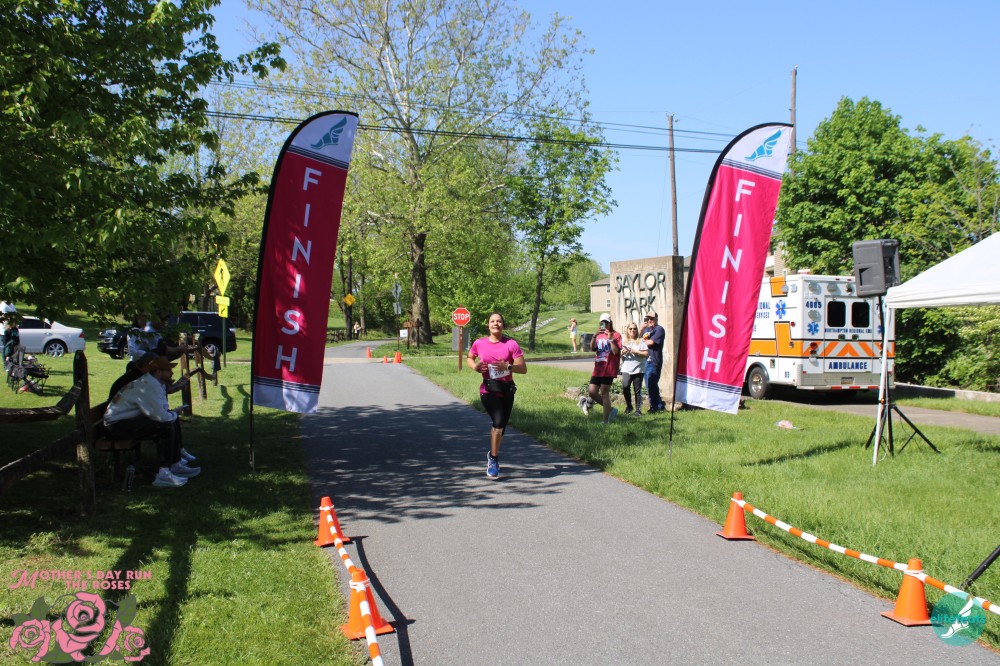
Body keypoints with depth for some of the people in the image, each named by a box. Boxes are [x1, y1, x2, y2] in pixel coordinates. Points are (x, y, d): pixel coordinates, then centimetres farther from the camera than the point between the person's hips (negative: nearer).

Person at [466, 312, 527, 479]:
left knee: (501, 427, 13)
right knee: (499, 421, -24)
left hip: (507, 390, 2)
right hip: (488, 391, -2)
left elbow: (523, 369, -7)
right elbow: (469, 358, 20)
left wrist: (507, 366, -24)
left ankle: (493, 455, 41)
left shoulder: (511, 344, -5)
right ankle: (493, 460, -9)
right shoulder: (479, 343, 0)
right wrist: (475, 366, -2)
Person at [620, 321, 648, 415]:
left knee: (637, 390, 1)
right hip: (626, 369, 1)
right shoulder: (623, 340, 11)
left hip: (638, 369, -1)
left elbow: (646, 354, -4)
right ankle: (628, 406, 3)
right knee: (625, 387, -16)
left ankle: (638, 409, 10)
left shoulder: (641, 341, 3)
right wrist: (622, 352, -6)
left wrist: (635, 352, -13)